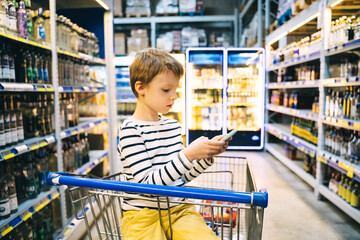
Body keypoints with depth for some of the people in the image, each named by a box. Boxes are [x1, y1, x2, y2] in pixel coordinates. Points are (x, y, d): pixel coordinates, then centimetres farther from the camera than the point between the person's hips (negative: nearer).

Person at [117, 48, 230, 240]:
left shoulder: (173, 125, 9)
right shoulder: (130, 130, -12)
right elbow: (148, 183, -21)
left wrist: (207, 154, -2)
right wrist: (188, 154, -27)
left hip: (178, 210, 5)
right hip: (143, 215, -4)